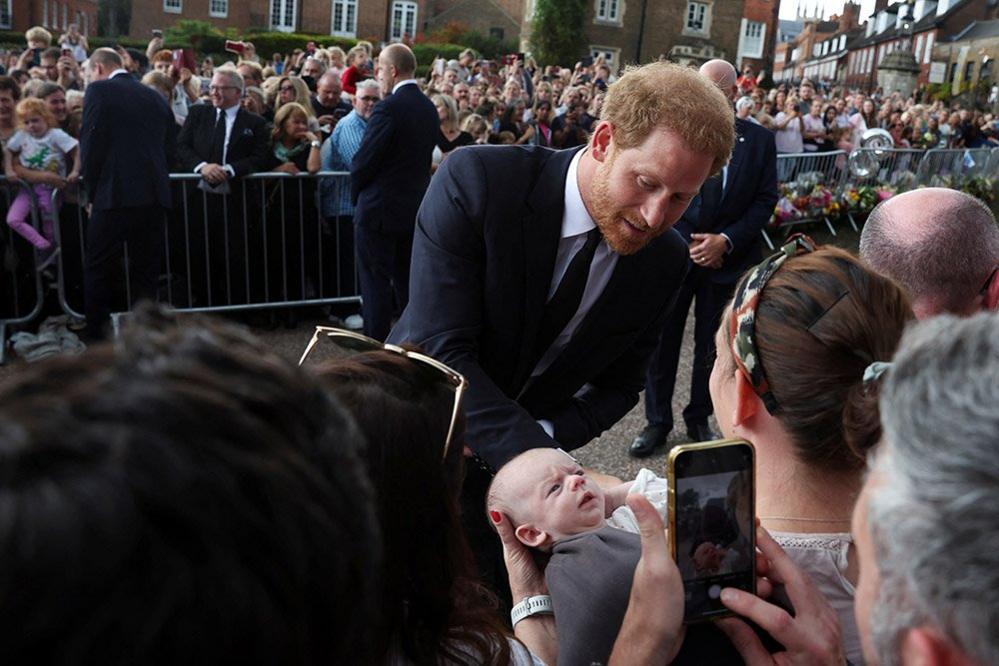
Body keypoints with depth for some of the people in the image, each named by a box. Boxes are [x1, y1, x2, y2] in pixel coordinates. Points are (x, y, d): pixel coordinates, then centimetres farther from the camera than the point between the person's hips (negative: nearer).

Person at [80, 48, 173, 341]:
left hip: (116, 195, -5)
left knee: (98, 271, 5)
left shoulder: (99, 91, -1)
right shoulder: (155, 96, 15)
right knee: (145, 270, 12)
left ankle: (96, 339, 7)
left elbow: (90, 144, -6)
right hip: (154, 195, 5)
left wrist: (92, 194, 3)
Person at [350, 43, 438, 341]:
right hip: (415, 208, 8)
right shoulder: (429, 108, 6)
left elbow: (364, 160, -15)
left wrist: (356, 193, 3)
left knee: (376, 283, 1)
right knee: (407, 280, 16)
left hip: (380, 208, -8)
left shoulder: (388, 108, -18)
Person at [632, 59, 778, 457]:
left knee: (712, 347, 12)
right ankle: (657, 421, 21)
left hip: (727, 260, 1)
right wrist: (689, 244, -10)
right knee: (662, 342, 6)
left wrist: (725, 240, -12)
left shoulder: (759, 140, 1)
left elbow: (765, 200, 0)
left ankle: (699, 419, 29)